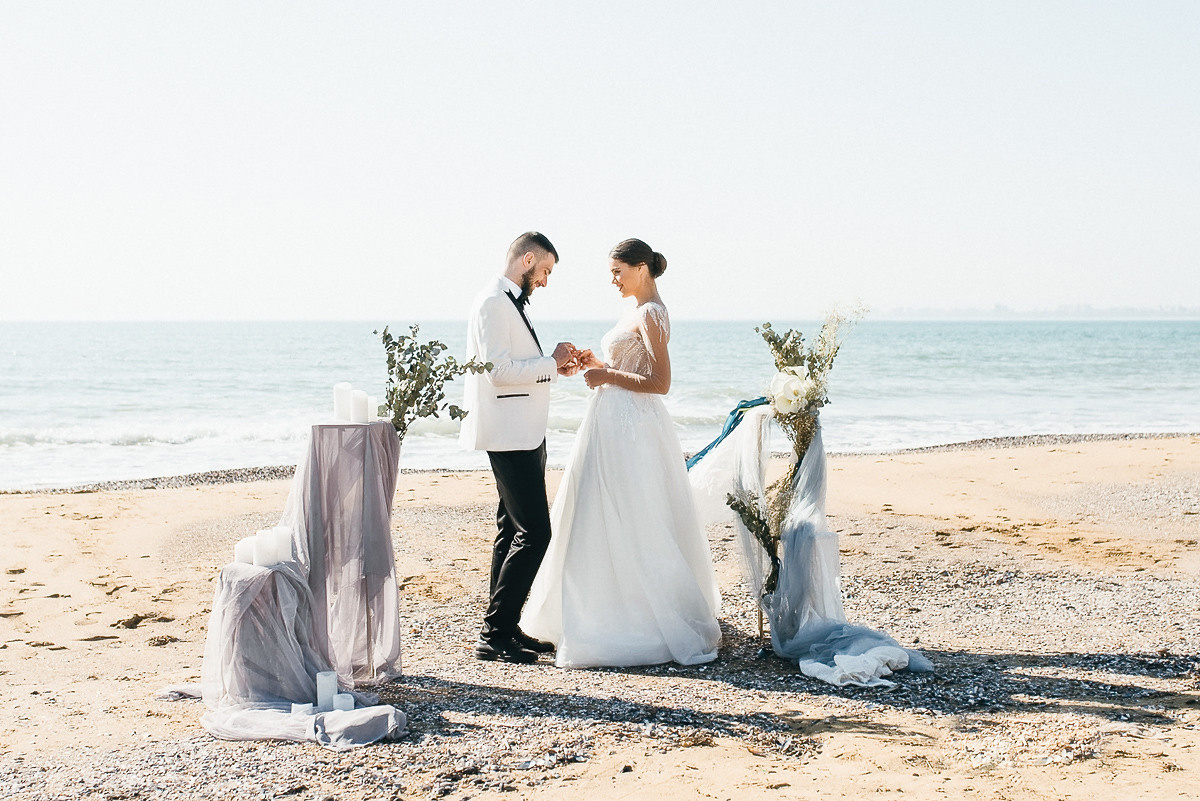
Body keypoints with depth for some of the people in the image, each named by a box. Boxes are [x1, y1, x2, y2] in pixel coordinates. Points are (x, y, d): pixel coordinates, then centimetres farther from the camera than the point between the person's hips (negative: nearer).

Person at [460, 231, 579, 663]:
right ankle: (494, 634, -7)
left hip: (524, 435, 11)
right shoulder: (493, 303, -13)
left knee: (513, 531, 12)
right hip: (509, 435, -11)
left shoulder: (511, 303, 19)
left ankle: (504, 628, 18)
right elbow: (499, 370, -22)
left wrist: (554, 365, 10)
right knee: (534, 532, -12)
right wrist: (551, 363, -12)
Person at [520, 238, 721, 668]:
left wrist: (607, 377, -15)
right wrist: (599, 365, 10)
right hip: (616, 427, 10)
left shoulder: (650, 314, -14)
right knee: (607, 522, 14)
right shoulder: (641, 312, 16)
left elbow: (659, 382, -20)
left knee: (628, 528, -5)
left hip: (630, 430, -10)